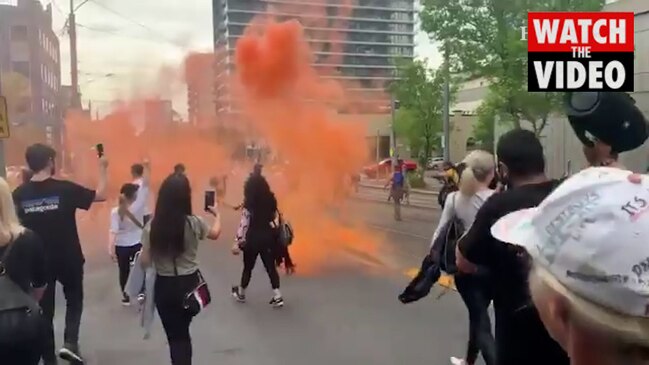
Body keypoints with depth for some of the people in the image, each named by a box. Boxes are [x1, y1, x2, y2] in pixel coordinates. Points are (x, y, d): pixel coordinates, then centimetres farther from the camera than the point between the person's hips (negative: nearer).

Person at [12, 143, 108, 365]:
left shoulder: (19, 194, -5)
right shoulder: (65, 189, -14)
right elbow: (100, 195, -5)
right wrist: (103, 169, 8)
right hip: (69, 259, -2)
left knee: (44, 309, 12)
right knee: (74, 299, 21)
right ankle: (70, 342, 3)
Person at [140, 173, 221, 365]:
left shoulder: (153, 226, -13)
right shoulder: (194, 223, -12)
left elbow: (145, 261, -8)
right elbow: (215, 233, 11)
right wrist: (217, 214, 31)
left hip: (164, 286, -1)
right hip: (189, 283, 1)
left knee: (174, 335, 14)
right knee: (182, 333, 27)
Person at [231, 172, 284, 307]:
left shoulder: (249, 204, -17)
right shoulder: (271, 200, -2)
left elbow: (244, 224, -19)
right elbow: (274, 219, 7)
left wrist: (238, 242, -15)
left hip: (253, 238, -4)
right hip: (268, 237, 4)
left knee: (248, 267, 14)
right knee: (270, 266, 11)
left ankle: (241, 294, 34)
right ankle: (277, 297, 9)